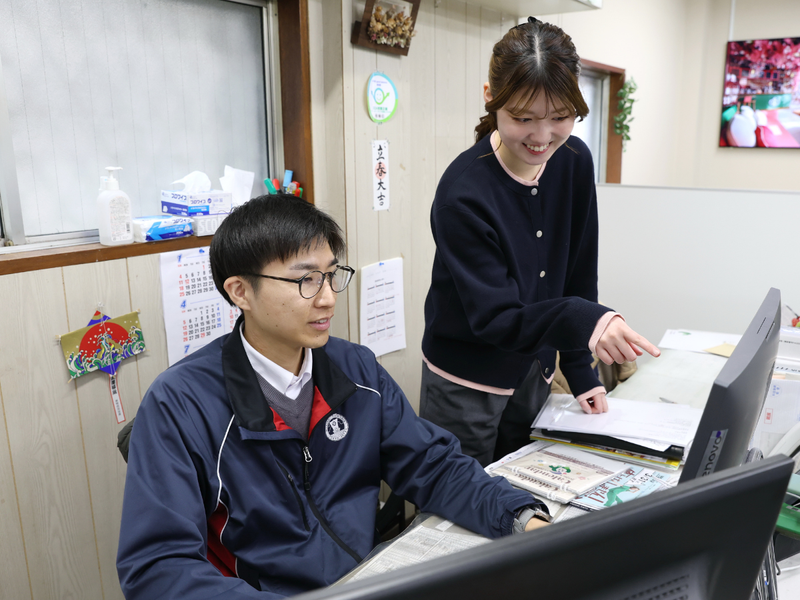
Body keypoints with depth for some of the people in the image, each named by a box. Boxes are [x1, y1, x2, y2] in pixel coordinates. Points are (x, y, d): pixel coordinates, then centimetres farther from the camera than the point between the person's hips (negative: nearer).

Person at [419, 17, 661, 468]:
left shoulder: (575, 162, -7)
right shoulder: (462, 194, -25)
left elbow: (578, 276, 0)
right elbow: (492, 318, -24)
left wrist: (582, 374, -1)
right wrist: (585, 319, -40)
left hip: (534, 375, 5)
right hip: (466, 384, -5)